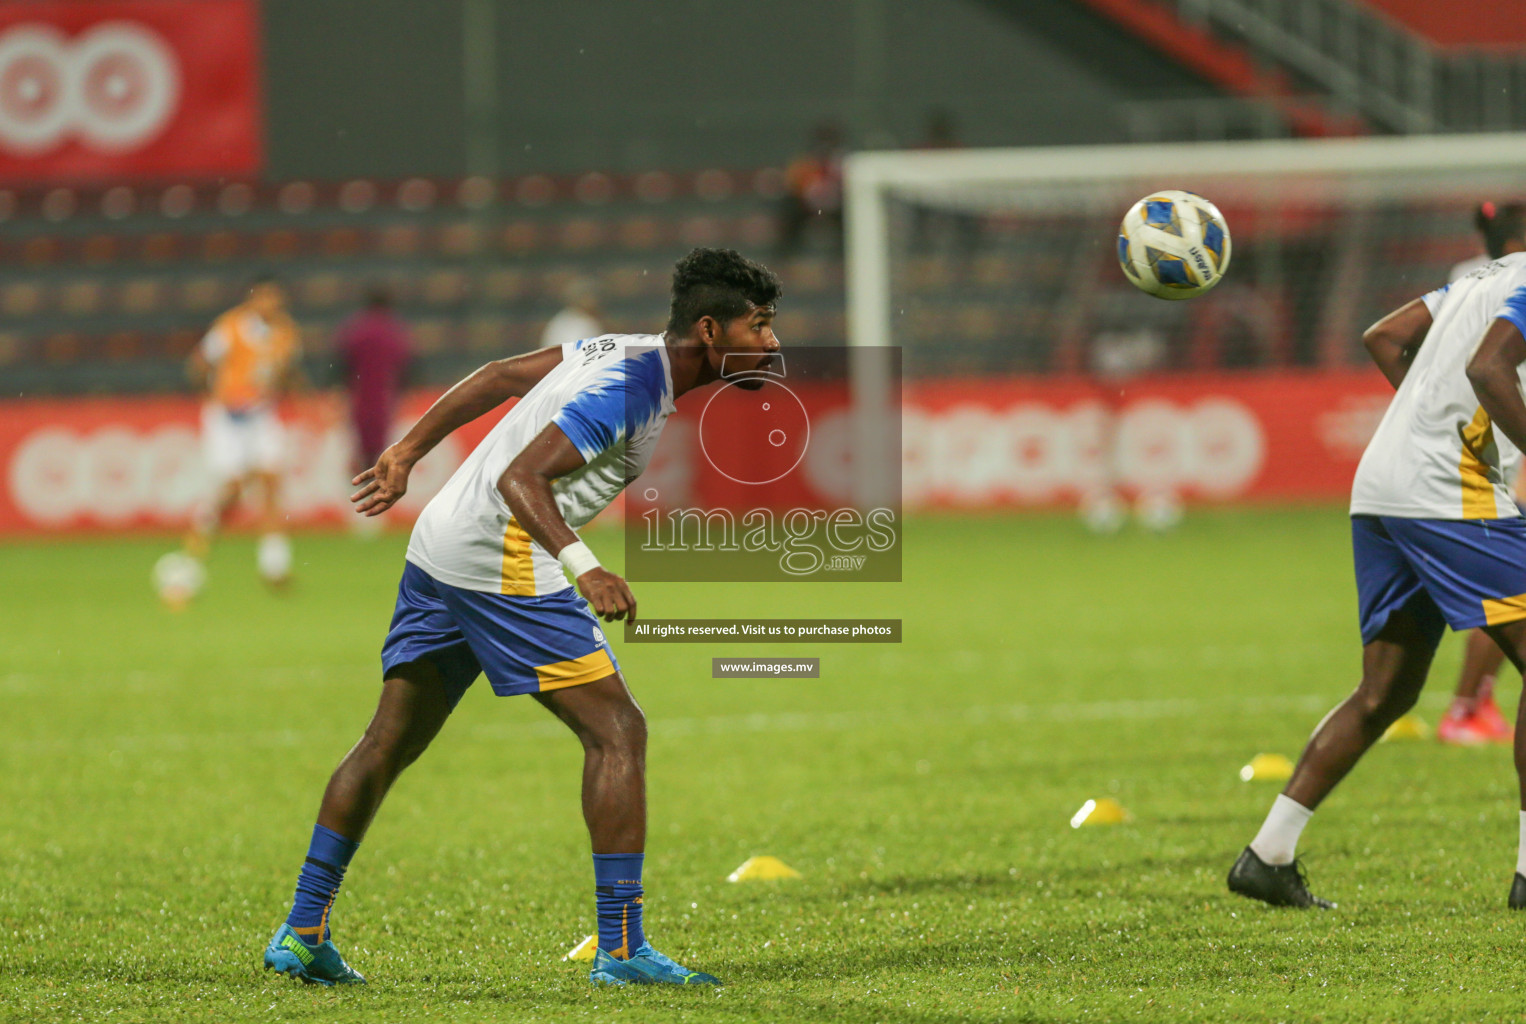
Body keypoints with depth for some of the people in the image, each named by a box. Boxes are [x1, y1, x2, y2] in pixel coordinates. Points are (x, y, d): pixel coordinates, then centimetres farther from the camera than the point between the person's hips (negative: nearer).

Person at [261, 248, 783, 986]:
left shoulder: (627, 352, 12)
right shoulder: (627, 393, -17)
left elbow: (500, 376, 20)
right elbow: (518, 479, -25)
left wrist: (408, 452, 26)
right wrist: (584, 568, -37)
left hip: (437, 540, 10)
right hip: (500, 562, -10)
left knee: (389, 742, 16)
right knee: (617, 732, -8)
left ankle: (302, 933, 21)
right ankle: (621, 947, -10)